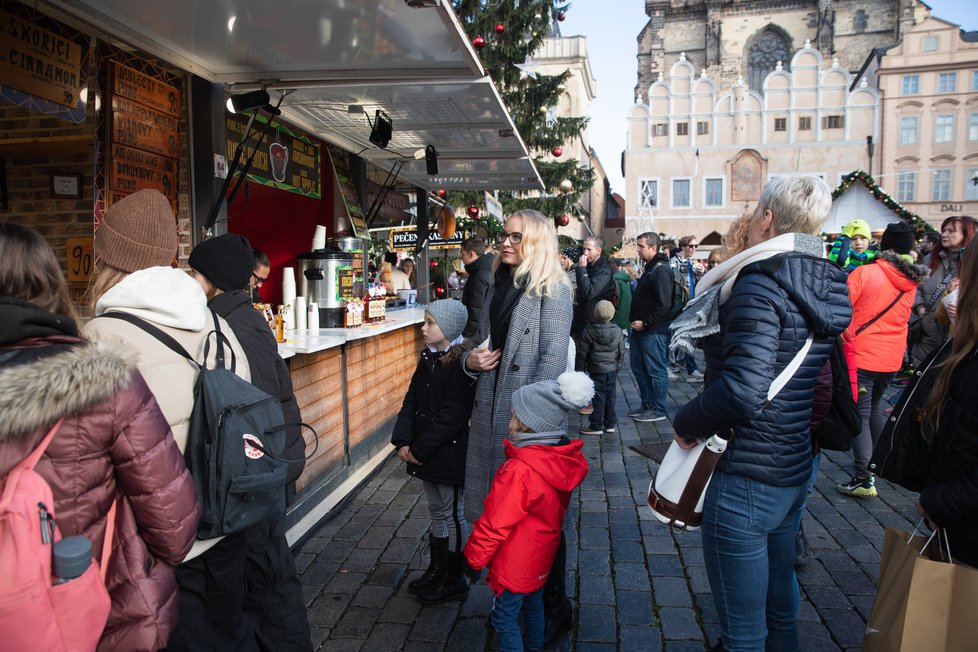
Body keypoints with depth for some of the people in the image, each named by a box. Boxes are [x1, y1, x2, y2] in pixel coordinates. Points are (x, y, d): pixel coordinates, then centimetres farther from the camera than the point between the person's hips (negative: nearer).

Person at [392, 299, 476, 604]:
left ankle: (454, 581, 22)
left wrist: (419, 448, -18)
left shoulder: (462, 364, -19)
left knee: (452, 515, 7)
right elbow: (411, 400, 6)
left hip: (449, 453, -8)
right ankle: (437, 571, 35)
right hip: (425, 451, 8)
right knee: (437, 511, 20)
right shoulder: (428, 358, 6)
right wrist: (403, 441, -6)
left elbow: (451, 418, -22)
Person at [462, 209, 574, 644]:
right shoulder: (497, 286, 14)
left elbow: (553, 359, -14)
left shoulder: (551, 289, -8)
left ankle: (555, 608, 22)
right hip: (491, 412, 7)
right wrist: (471, 360, 0)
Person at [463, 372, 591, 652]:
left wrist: (474, 555, -8)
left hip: (515, 564, -8)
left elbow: (494, 524, -24)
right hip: (541, 557, 8)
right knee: (533, 605, 27)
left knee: (504, 618, 11)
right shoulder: (567, 461, -11)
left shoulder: (519, 472, -35)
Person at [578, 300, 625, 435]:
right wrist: (618, 365, 17)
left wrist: (583, 366, 7)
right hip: (612, 369, 3)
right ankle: (610, 424, 19)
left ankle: (596, 426, 4)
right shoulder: (617, 331, -5)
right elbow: (621, 352, 3)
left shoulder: (589, 331, -12)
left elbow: (584, 352, -6)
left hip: (596, 369, -2)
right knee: (610, 396, 11)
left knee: (598, 396, 1)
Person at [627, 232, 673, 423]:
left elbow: (664, 304, -22)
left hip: (654, 331, -10)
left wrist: (645, 323, -18)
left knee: (656, 371, -1)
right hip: (640, 329, 10)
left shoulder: (661, 270, -15)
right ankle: (647, 404, 27)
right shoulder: (649, 268, 16)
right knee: (638, 368, 15)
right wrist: (635, 321, 14)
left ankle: (658, 410, 7)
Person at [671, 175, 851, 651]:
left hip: (745, 478, -9)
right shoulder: (827, 287, 7)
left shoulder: (760, 283, -19)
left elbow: (742, 389, -31)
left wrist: (685, 423, -15)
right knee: (781, 607, 26)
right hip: (795, 472, 9)